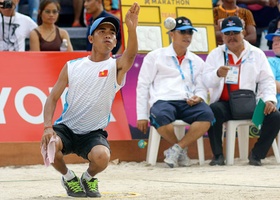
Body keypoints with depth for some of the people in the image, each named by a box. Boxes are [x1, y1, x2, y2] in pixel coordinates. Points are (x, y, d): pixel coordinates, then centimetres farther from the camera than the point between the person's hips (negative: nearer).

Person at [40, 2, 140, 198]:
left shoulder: (117, 67, -2)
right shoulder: (72, 67, 4)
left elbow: (131, 55, -26)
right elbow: (53, 97, 4)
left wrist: (132, 29, -47)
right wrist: (48, 127, -14)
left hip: (94, 133, -1)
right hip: (66, 128, 1)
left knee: (102, 157, -34)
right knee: (49, 144, -33)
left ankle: (89, 177, 6)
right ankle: (69, 177, 2)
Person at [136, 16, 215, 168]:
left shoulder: (197, 62, 24)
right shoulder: (155, 56, 13)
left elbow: (201, 88, 21)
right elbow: (143, 86, 9)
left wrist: (198, 97, -6)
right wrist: (142, 116, 0)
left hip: (188, 103, 3)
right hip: (163, 100, -3)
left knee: (207, 115, -32)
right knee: (161, 117, -40)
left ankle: (176, 150, -23)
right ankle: (181, 150, -12)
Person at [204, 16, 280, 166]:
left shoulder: (257, 54, 11)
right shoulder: (215, 54, 10)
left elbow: (267, 80, 7)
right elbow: (206, 80, -1)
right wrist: (217, 74, -24)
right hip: (224, 104, -1)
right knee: (213, 110, -35)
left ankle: (257, 154, -4)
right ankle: (218, 155, -20)